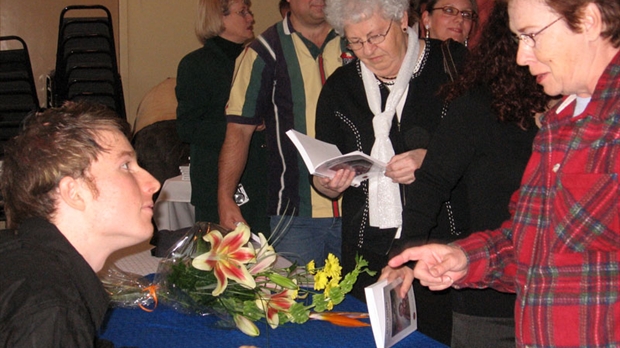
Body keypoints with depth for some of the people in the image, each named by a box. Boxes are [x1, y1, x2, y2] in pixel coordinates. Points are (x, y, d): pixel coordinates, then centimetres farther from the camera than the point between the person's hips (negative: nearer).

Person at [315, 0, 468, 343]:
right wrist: (328, 183, -8)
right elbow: (323, 180, 15)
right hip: (367, 249, 3)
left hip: (441, 242, -3)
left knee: (438, 337, -5)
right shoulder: (339, 87, 11)